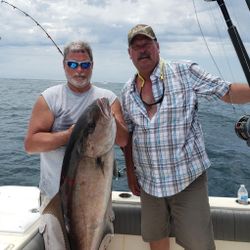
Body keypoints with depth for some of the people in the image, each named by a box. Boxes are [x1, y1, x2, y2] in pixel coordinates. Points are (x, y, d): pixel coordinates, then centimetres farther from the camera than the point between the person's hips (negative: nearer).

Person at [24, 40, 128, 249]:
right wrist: (70, 134, -21)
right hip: (57, 194, -2)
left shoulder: (108, 98, 2)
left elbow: (123, 141, -4)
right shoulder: (49, 98, -4)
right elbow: (30, 143, -11)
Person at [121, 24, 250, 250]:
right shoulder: (128, 91, 7)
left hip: (187, 180, -4)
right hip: (149, 182, 4)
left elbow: (227, 92, -8)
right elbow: (128, 136, 12)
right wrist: (131, 174, 12)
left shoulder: (185, 72, -6)